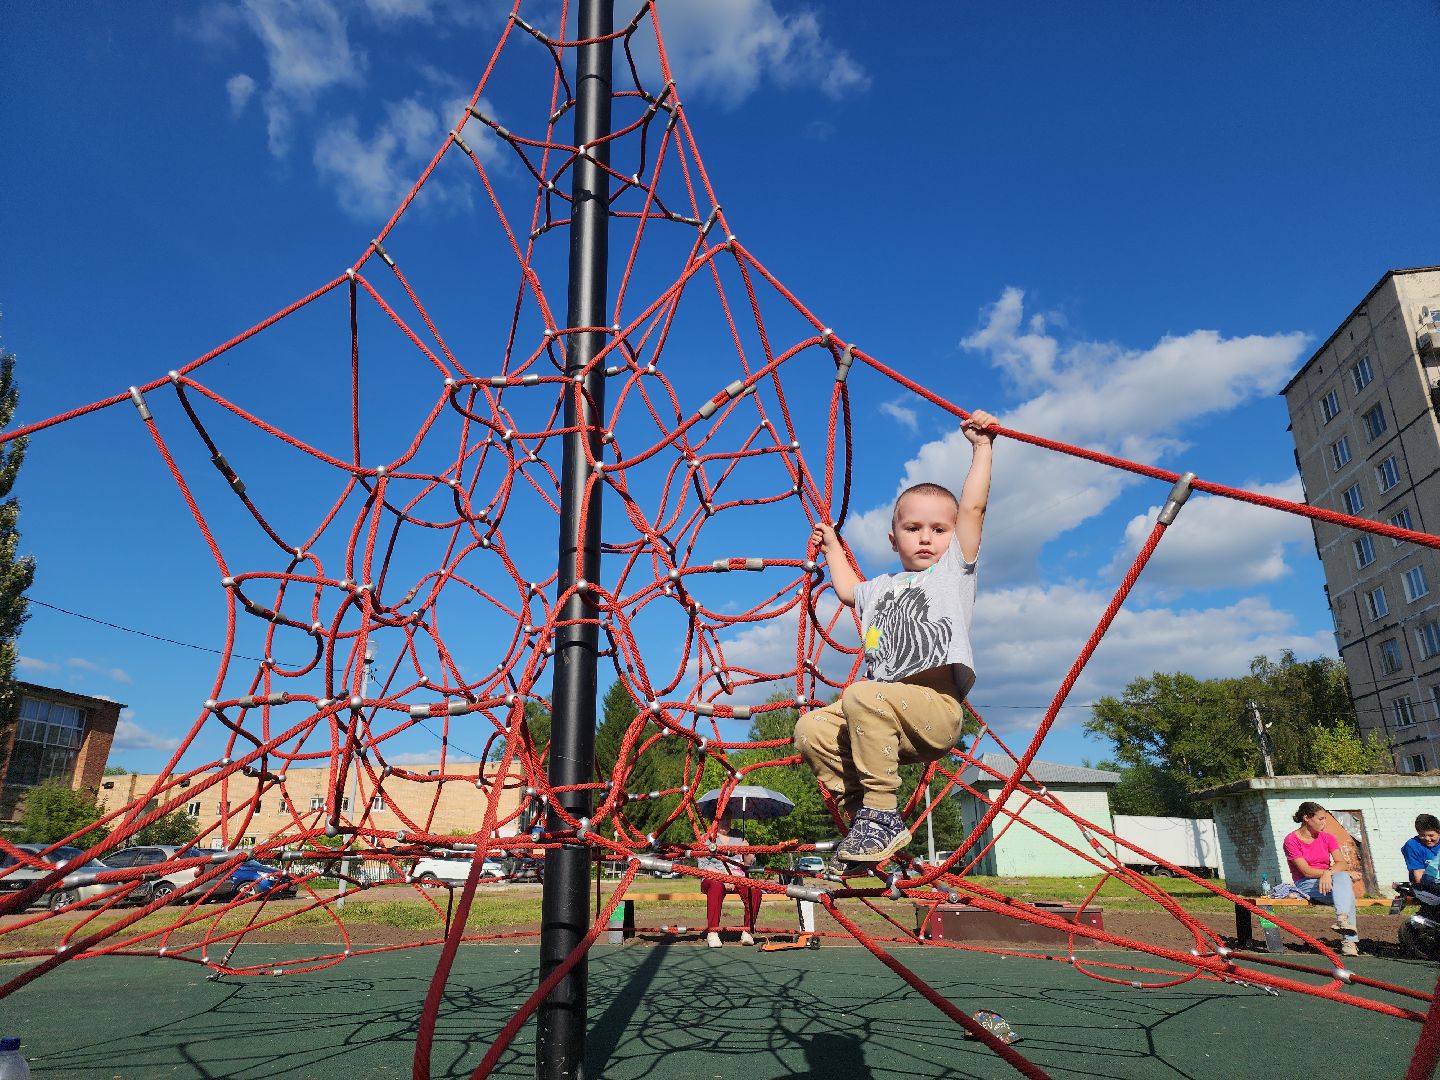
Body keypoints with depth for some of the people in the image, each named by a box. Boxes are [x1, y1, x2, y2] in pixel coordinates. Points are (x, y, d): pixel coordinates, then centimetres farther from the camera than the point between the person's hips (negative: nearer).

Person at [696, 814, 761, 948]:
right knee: (717, 886, -39)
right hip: (713, 877, -3)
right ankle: (712, 933, -37)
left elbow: (749, 863, 19)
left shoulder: (738, 836, 21)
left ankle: (748, 931, -21)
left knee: (754, 890, -30)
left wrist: (748, 854, -6)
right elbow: (702, 865, -1)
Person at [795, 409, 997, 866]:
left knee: (863, 695, -33)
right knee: (811, 729, -11)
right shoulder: (882, 587, 27)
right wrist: (832, 546, 54)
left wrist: (981, 446, 7)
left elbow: (973, 506, 2)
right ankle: (862, 814, -8)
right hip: (887, 717, 7)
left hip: (937, 708, -7)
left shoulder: (954, 568, 11)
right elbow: (847, 590, 47)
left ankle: (881, 815, -24)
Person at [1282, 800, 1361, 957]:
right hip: (1306, 885, -4)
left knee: (1342, 877, -30)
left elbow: (1340, 862, -6)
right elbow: (1306, 871, -12)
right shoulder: (1292, 840, -5)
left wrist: (1328, 873, -27)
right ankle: (1349, 939, -41)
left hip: (1328, 881, 4)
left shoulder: (1327, 838, 10)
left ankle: (1343, 919, -44)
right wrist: (1331, 872, -17)